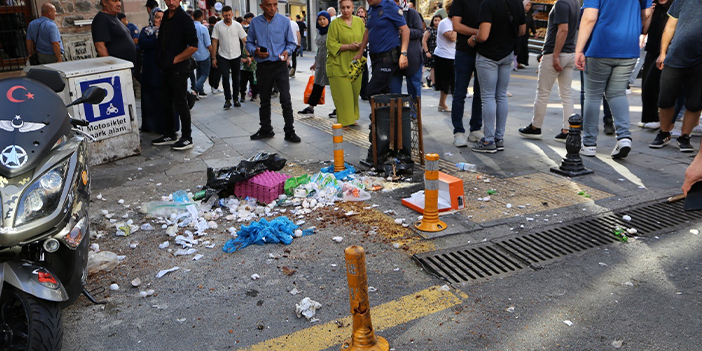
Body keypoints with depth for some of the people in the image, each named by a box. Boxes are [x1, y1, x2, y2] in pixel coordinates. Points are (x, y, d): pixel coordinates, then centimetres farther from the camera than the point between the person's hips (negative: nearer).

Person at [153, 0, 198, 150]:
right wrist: (162, 60, 13)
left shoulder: (184, 19, -12)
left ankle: (187, 138, 5)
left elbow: (193, 46, -17)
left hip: (178, 69, -8)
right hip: (165, 68, 8)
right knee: (166, 103, 14)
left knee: (180, 103, -4)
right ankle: (169, 135, 25)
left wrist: (175, 59, -12)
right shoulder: (165, 17, 12)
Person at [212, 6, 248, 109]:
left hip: (236, 56, 1)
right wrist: (214, 58, -2)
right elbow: (215, 42, 0)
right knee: (225, 77, -13)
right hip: (223, 57, -1)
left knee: (235, 78, 10)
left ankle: (236, 99, 23)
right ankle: (227, 99, -2)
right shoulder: (218, 26, -5)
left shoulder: (237, 25, -3)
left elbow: (244, 40, 0)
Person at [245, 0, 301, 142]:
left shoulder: (284, 21, 0)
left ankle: (289, 131, 0)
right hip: (263, 66, 2)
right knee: (264, 101, 13)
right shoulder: (255, 22, 3)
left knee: (286, 99, -9)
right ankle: (265, 130, 28)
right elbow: (249, 43, 10)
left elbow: (291, 43, 6)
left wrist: (287, 51, -14)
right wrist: (255, 51, -11)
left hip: (280, 65, -2)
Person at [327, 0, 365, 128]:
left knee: (355, 92, 7)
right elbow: (331, 44, -8)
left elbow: (364, 39, 14)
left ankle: (352, 118, 21)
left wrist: (360, 46, -9)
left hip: (354, 64, 4)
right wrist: (349, 46, -17)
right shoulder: (335, 23, -4)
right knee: (342, 93, -5)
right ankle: (344, 121, 4)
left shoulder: (359, 22, 9)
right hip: (339, 65, -4)